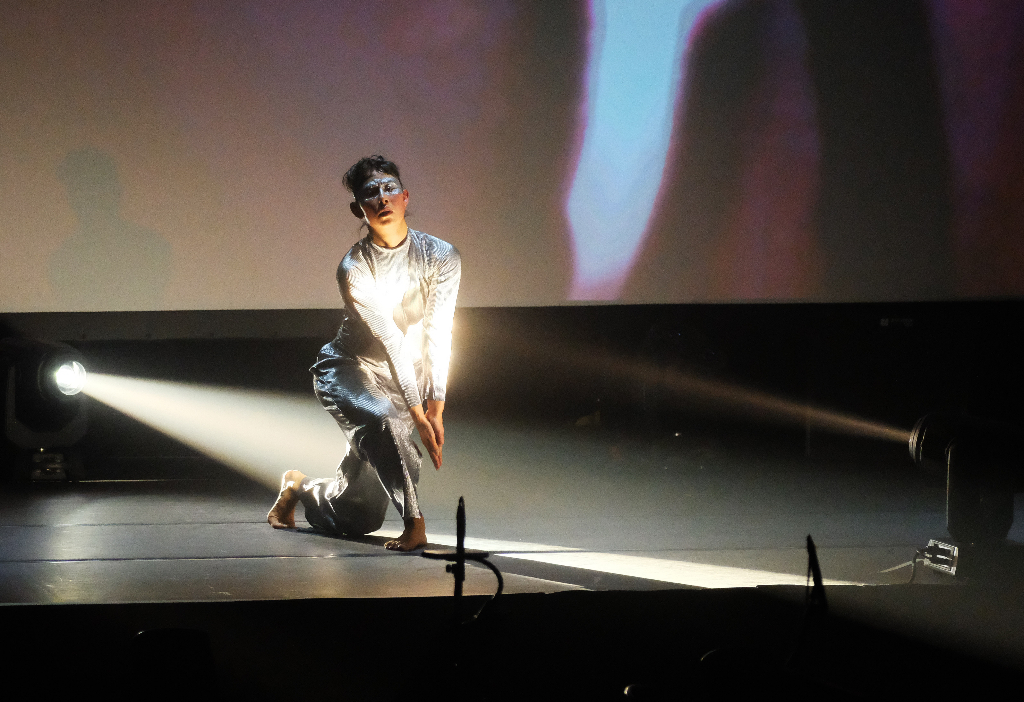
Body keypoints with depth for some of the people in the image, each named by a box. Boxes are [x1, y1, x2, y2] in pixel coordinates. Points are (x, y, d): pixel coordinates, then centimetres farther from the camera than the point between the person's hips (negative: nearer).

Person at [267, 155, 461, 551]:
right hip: (350, 373, -3)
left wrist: (436, 409, -25)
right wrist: (416, 414, -30)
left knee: (359, 518, 8)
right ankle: (413, 523, -31)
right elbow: (391, 341, -26)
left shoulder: (441, 257, -11)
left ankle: (299, 488, 41)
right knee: (381, 417, -41)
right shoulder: (354, 269, -19)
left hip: (405, 382, 4)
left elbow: (438, 335, -17)